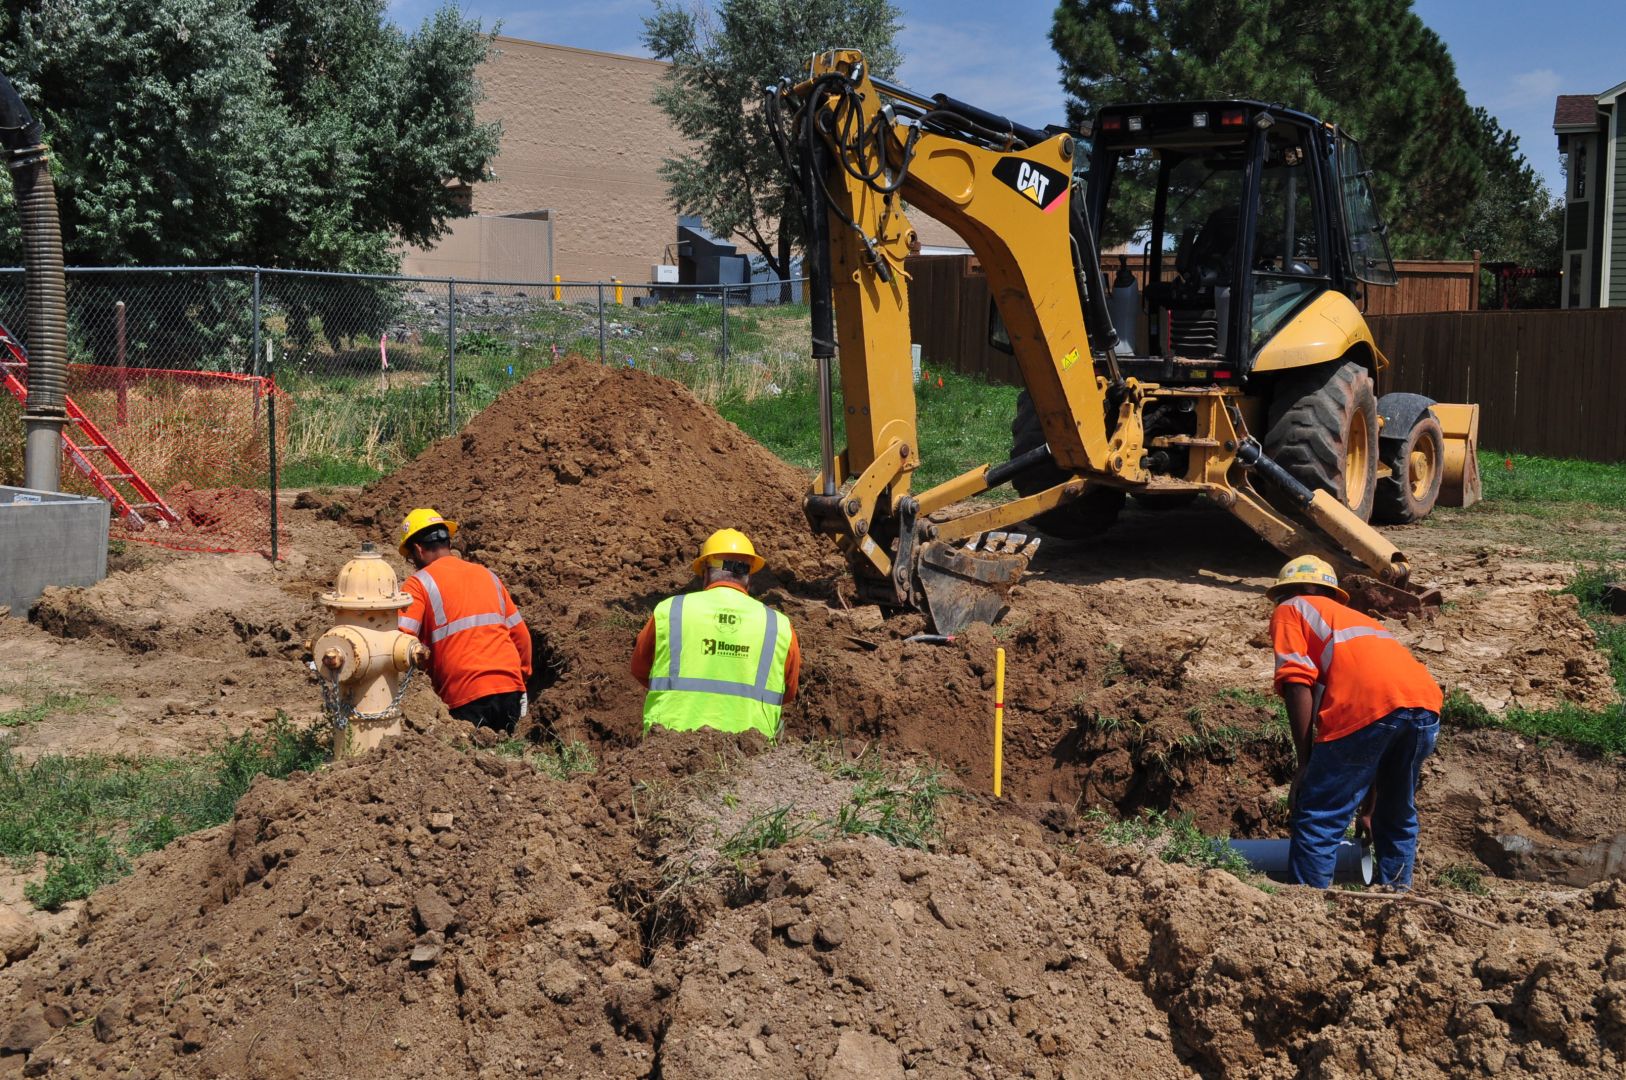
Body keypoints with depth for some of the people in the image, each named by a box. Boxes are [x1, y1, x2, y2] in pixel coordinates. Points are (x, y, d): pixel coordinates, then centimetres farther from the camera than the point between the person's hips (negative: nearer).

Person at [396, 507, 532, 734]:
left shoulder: (420, 583, 0)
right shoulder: (487, 575, 19)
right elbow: (520, 633, 20)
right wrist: (522, 677, 28)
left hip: (469, 697, -6)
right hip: (511, 689, 6)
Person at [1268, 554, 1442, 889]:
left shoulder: (1291, 610, 22)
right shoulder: (1351, 617, 40)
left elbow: (1297, 683, 2)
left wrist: (1305, 764, 2)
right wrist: (1371, 793, 47)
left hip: (1368, 705, -7)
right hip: (1426, 702, 7)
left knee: (1317, 820, 1)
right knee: (1398, 817, 24)